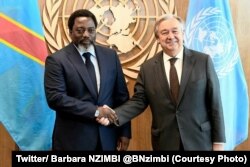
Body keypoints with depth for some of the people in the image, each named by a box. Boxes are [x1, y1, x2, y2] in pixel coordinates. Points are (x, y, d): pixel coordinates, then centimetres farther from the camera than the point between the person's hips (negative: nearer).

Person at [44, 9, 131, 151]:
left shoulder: (110, 55, 5)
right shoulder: (57, 60, -7)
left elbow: (122, 96, 6)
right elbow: (56, 97, -16)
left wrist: (124, 132, 3)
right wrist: (95, 111, -19)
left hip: (107, 137, 4)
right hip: (73, 139, -3)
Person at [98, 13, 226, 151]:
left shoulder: (203, 61, -4)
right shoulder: (147, 68, 1)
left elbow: (214, 103, -3)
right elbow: (138, 101, 1)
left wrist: (218, 141, -4)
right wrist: (114, 115, -17)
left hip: (199, 141, -1)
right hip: (164, 142, 2)